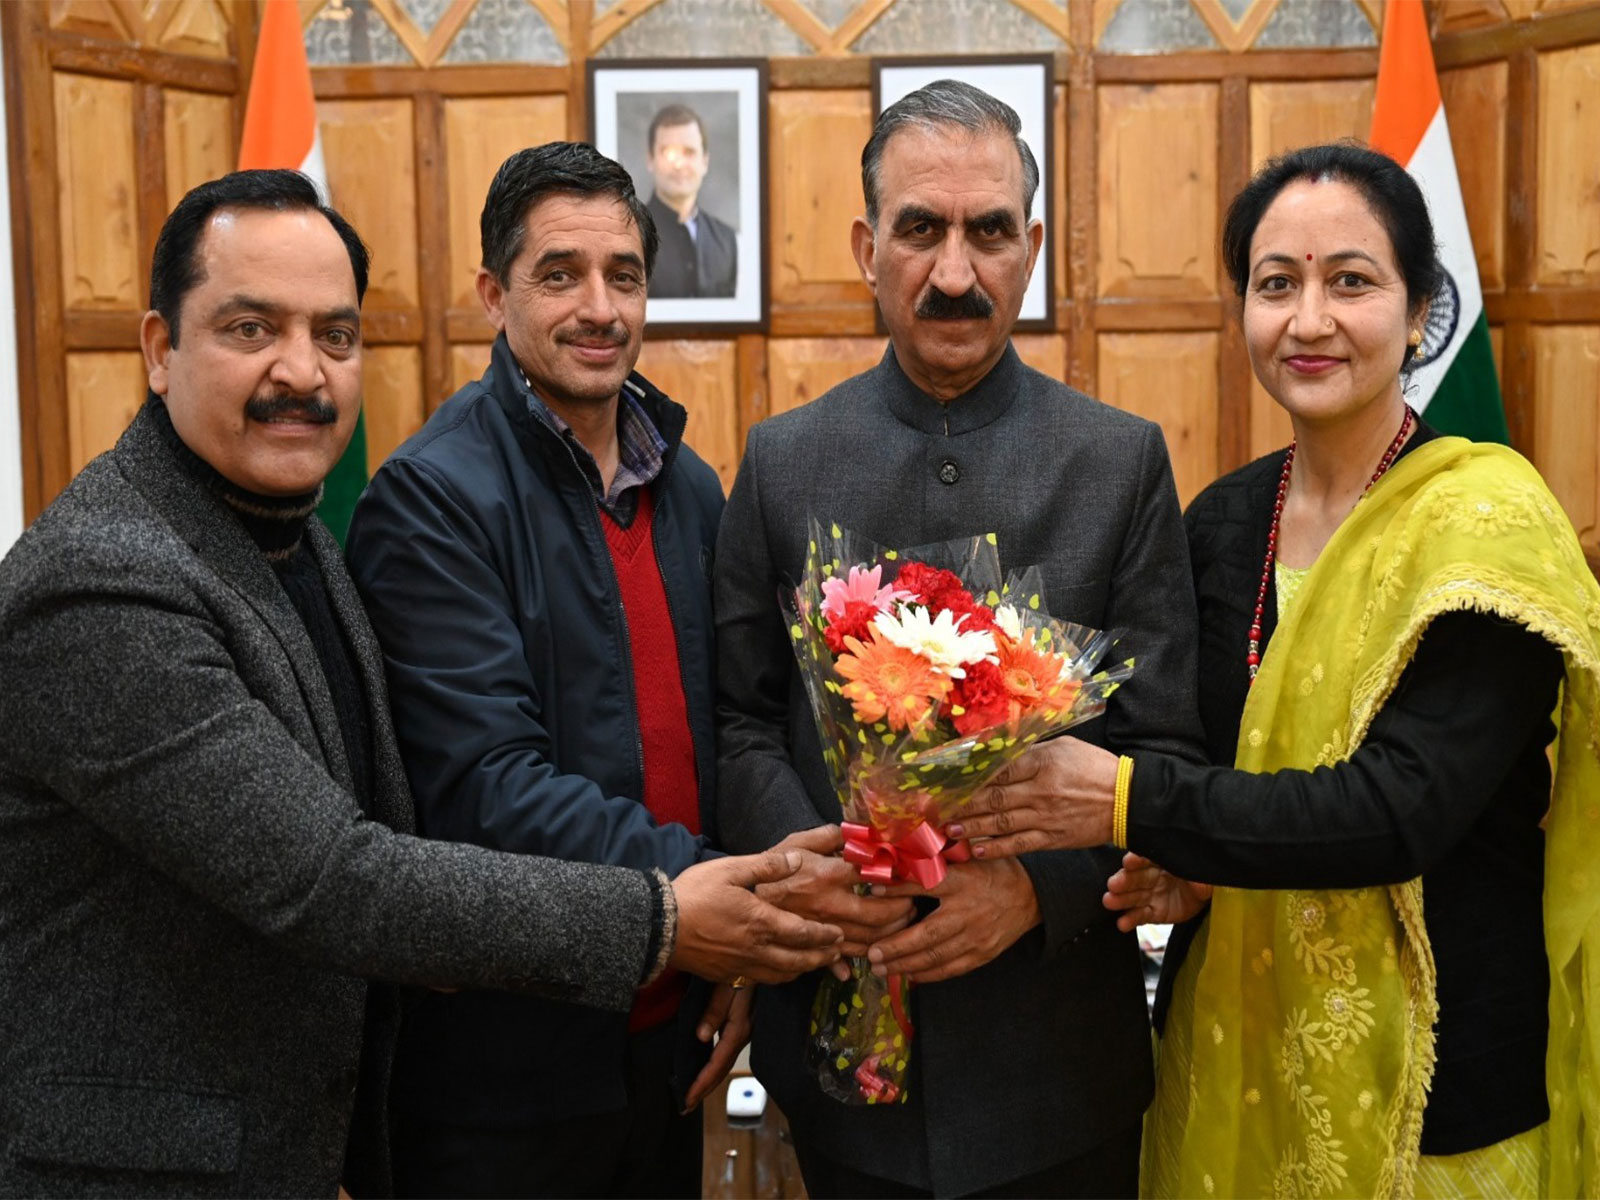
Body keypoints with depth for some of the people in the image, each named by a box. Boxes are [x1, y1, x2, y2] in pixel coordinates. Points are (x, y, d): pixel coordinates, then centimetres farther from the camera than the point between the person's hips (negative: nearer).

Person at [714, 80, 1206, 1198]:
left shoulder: (1123, 461, -2)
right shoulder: (784, 459, 2)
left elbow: (1166, 745, -4)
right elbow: (740, 718, 2)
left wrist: (1039, 886, -18)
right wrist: (803, 862, -15)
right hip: (839, 1021, 1)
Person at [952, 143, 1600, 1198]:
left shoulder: (1486, 518, -15)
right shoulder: (1222, 519, 1)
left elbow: (1400, 807, -24)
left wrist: (1131, 802, -27)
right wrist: (1194, 864, -10)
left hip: (1430, 1068, -5)